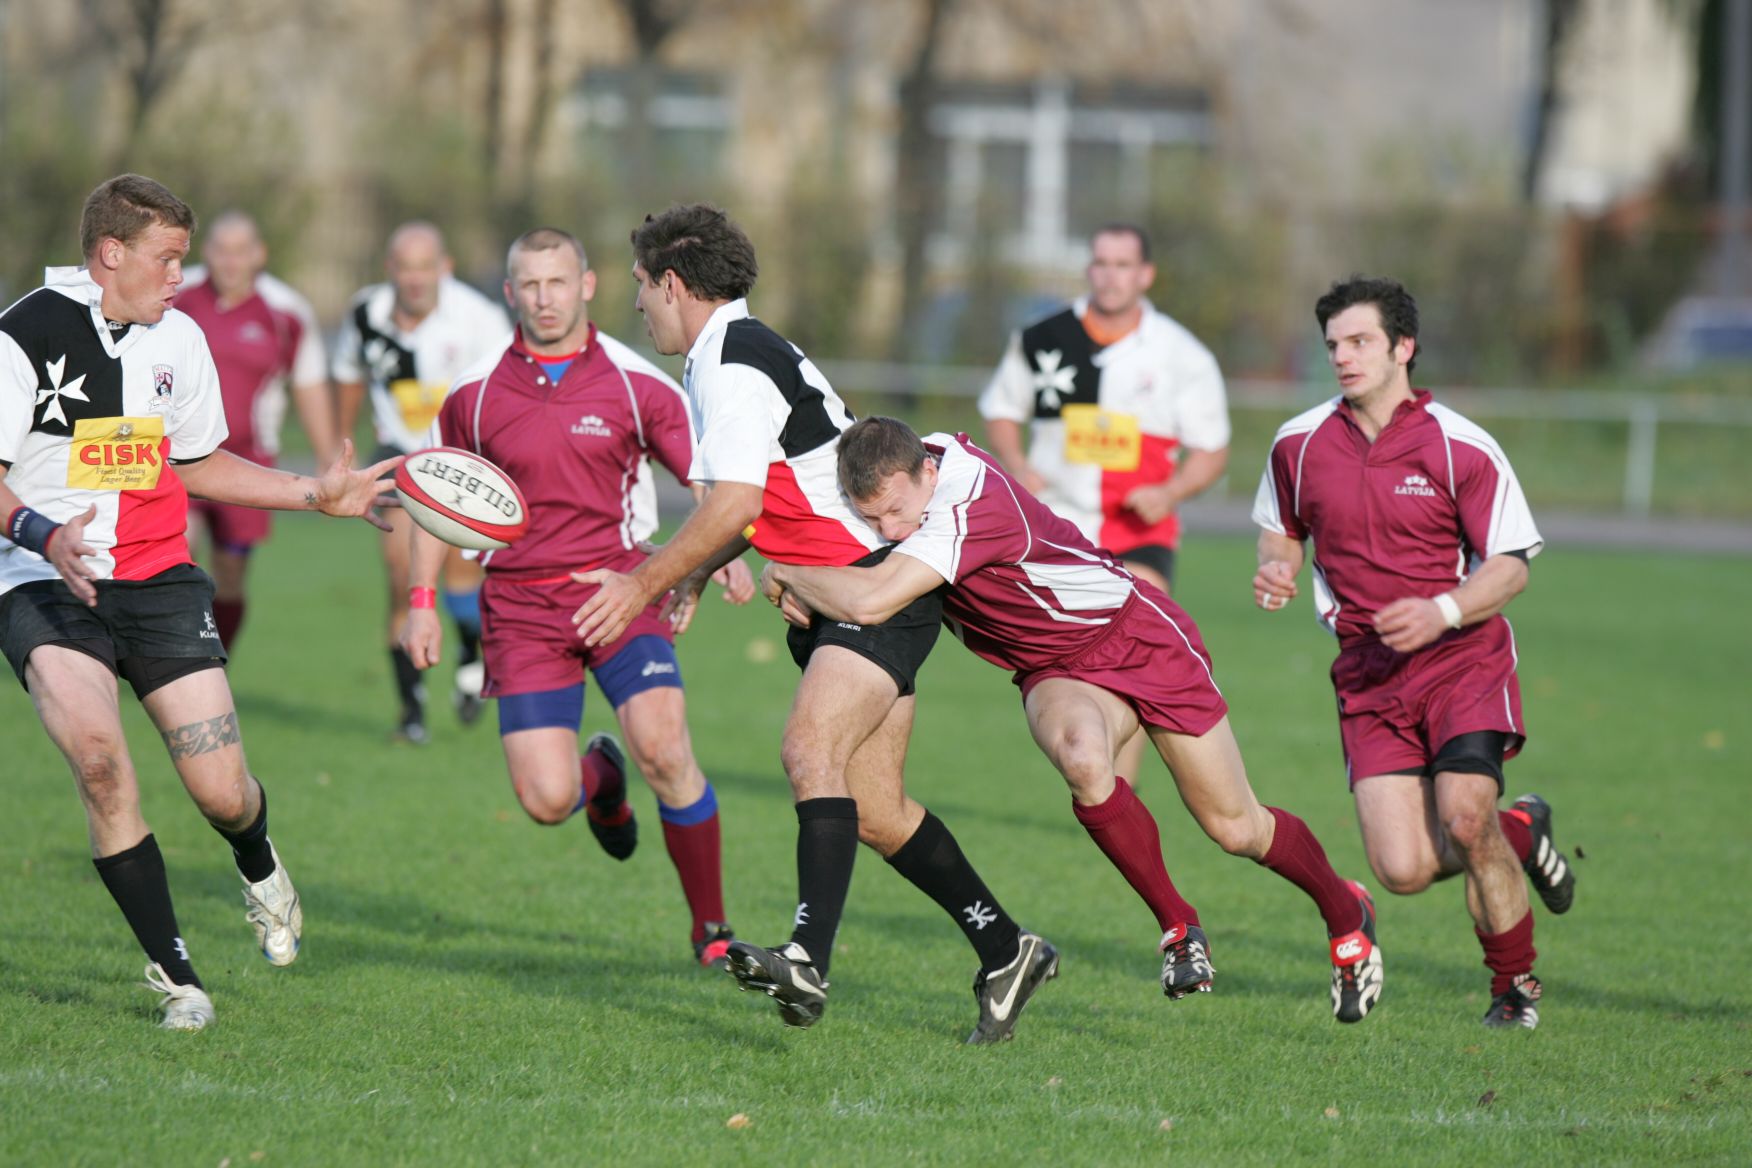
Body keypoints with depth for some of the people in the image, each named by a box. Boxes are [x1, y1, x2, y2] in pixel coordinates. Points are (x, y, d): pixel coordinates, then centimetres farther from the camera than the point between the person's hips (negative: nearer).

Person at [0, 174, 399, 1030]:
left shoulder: (178, 340, 10)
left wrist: (318, 495, 21)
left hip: (159, 581, 4)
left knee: (223, 793, -5)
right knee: (98, 756, -28)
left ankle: (259, 868, 36)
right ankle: (173, 972, -12)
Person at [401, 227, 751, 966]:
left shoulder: (635, 384, -2)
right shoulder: (474, 395, 2)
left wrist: (728, 557, -15)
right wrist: (422, 602, 8)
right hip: (521, 606, 1)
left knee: (663, 746, -23)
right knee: (547, 801, -10)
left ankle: (712, 929, -7)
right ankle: (601, 775, 31)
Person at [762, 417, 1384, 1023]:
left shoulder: (972, 504, -38)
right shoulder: (899, 469, -14)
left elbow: (870, 601, -47)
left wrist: (784, 573, -29)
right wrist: (800, 589, -11)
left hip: (1140, 636, -5)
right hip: (1056, 671, 5)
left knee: (1235, 828, 4)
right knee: (1082, 756, -29)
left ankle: (1344, 909, 35)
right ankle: (1178, 926, -9)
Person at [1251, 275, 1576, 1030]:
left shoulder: (1461, 448, -8)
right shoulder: (1299, 445, 3)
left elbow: (1511, 567, -6)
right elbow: (1282, 532, 20)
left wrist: (1442, 612, -23)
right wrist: (1275, 572, -4)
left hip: (1464, 658, -3)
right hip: (1368, 676, 3)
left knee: (1464, 815, -24)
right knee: (1403, 870, -11)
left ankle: (1516, 985, 1)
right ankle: (1522, 834, 24)